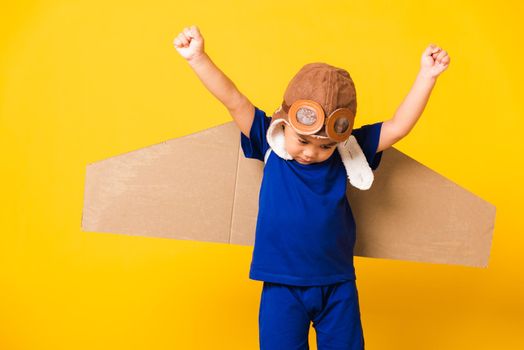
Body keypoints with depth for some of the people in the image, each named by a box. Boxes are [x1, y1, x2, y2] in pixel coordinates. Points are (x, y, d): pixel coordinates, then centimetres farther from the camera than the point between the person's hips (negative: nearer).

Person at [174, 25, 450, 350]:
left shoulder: (350, 152, -4)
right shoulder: (270, 145, -7)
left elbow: (399, 126, -5)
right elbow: (234, 101, -12)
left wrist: (427, 75, -10)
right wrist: (198, 58, -19)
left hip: (338, 286, 2)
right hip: (282, 287, -1)